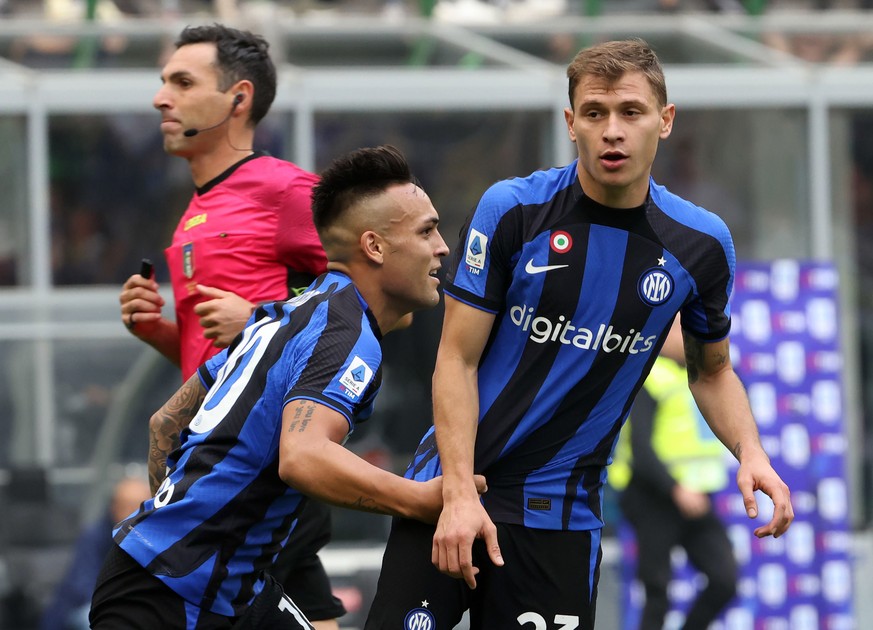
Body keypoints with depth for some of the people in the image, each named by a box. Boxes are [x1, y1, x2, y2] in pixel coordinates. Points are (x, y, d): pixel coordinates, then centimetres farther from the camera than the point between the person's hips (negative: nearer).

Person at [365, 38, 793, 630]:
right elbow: (457, 360, -8)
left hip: (563, 512, 1)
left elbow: (711, 369, 14)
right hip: (453, 486, -1)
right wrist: (459, 494, -18)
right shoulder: (512, 209, -9)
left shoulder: (702, 243, -2)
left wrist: (750, 453, -5)